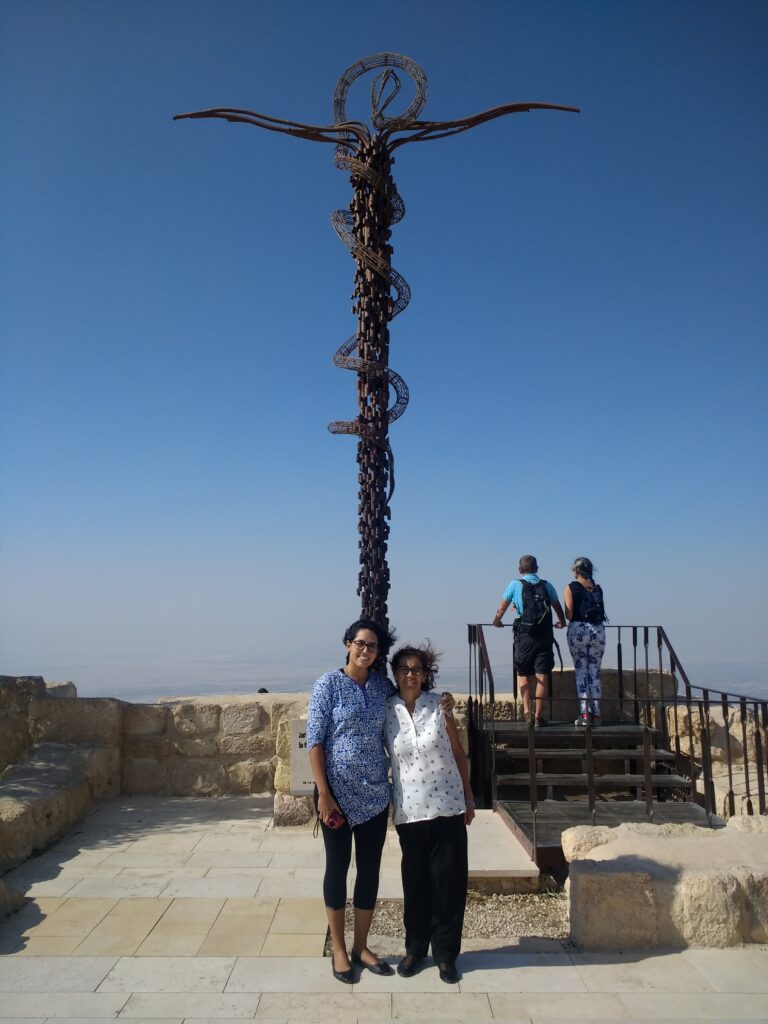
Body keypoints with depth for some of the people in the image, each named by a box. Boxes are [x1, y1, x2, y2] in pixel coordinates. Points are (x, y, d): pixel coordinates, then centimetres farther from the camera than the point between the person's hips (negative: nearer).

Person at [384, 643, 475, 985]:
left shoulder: (439, 706, -4)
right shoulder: (386, 711, -3)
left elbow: (458, 754, 3)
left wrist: (468, 796, 6)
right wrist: (386, 803, 2)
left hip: (448, 806, 0)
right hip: (409, 809, 0)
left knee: (449, 880, 5)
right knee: (415, 880, 11)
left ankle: (445, 953, 22)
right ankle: (415, 948, 29)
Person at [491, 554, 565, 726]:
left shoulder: (515, 585, 3)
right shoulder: (547, 586, 9)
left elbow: (501, 608, 10)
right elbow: (558, 607, 21)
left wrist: (496, 621, 29)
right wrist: (561, 622, 40)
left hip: (524, 636, -1)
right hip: (545, 636, 1)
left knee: (523, 674, 13)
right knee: (542, 676, 1)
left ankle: (526, 710, 2)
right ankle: (539, 716, 1)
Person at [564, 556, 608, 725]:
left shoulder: (571, 587, -1)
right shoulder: (598, 588, 11)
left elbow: (569, 614, -7)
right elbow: (601, 609, 7)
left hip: (578, 630, -3)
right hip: (598, 630, 4)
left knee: (581, 672, 1)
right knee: (595, 672, 9)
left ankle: (584, 713, -5)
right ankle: (595, 713, 9)